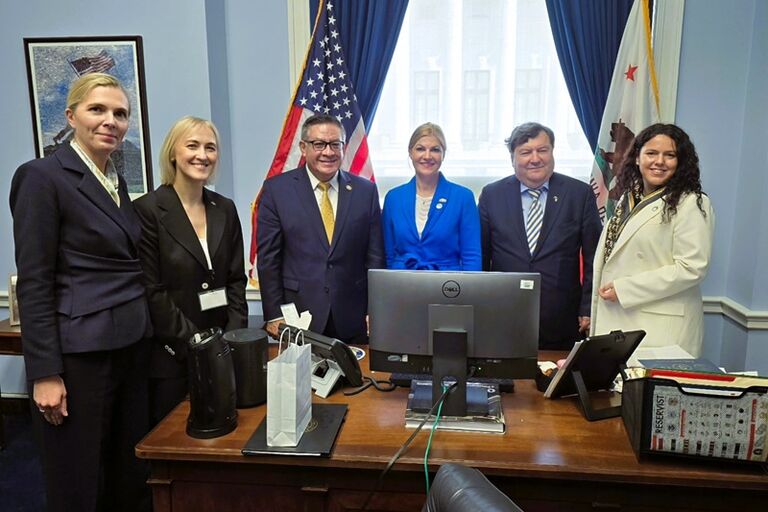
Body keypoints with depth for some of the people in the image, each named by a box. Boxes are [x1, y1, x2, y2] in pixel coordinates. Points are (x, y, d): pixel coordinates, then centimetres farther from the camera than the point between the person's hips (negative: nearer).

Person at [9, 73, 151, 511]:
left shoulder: (117, 182, 12)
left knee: (131, 476, 17)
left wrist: (144, 335, 14)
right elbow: (33, 283, -13)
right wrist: (45, 374, -15)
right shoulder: (42, 177, -10)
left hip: (131, 347, 7)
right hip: (79, 354, -7)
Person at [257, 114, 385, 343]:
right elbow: (267, 258, -1)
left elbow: (375, 256, 4)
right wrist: (274, 316, -4)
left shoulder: (365, 191, 3)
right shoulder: (276, 189, -2)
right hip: (297, 319, -1)